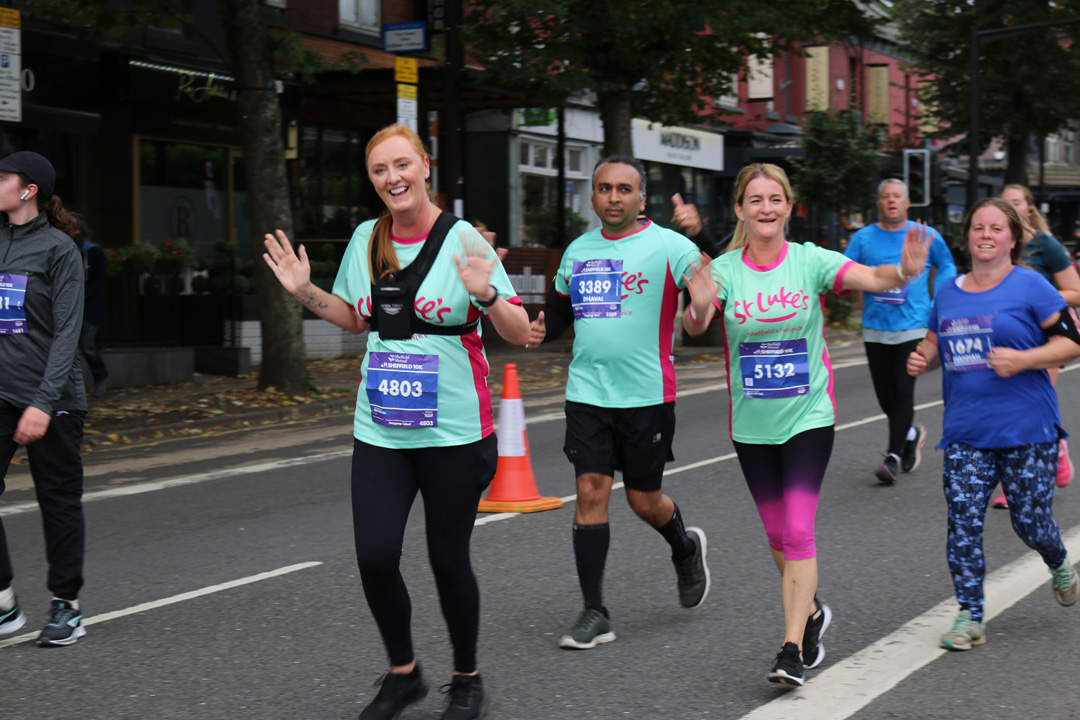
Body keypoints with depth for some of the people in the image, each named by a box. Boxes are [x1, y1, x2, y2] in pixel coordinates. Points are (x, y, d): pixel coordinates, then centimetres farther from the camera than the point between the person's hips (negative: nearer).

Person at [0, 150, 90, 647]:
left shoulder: (58, 247, -5)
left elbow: (67, 331, -10)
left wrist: (44, 402, -18)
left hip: (52, 399, -5)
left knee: (59, 502, 4)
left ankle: (66, 606, 17)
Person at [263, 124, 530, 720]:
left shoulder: (461, 240, -9)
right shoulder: (366, 239, 5)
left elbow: (520, 335, -10)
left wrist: (486, 295, -29)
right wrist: (305, 291, 7)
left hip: (453, 432, -4)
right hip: (379, 431, 4)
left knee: (448, 560, 5)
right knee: (374, 558, -5)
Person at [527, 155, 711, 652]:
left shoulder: (667, 246, -6)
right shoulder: (578, 250, 10)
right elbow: (560, 309, 25)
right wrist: (540, 329, 5)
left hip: (647, 395, -3)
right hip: (587, 393, 4)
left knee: (644, 500, 7)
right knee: (590, 492, -4)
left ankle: (686, 549, 42)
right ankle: (594, 613, 3)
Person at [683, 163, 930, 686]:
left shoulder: (810, 261, -6)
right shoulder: (724, 270, -4)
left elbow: (871, 278, -21)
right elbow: (693, 327, -20)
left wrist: (905, 271, -43)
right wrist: (699, 308, -43)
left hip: (809, 417, -2)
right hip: (751, 424, 3)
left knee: (798, 532, -12)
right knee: (777, 535, 15)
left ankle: (792, 649, -8)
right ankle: (812, 612, 40)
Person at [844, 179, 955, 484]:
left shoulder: (927, 236, 3)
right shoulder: (863, 238, 3)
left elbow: (947, 266, 17)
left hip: (913, 325, -2)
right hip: (875, 327, 2)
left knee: (903, 390, -11)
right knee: (884, 393, 8)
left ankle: (893, 456, -6)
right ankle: (911, 433, 36)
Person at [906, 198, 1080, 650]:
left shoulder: (1030, 286, -4)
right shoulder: (948, 293, 11)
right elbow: (935, 343, 24)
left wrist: (1023, 360, -19)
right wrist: (922, 360, 1)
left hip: (1026, 430, -3)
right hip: (965, 432, 4)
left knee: (1030, 520, 4)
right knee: (962, 520, -5)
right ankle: (969, 617, 5)